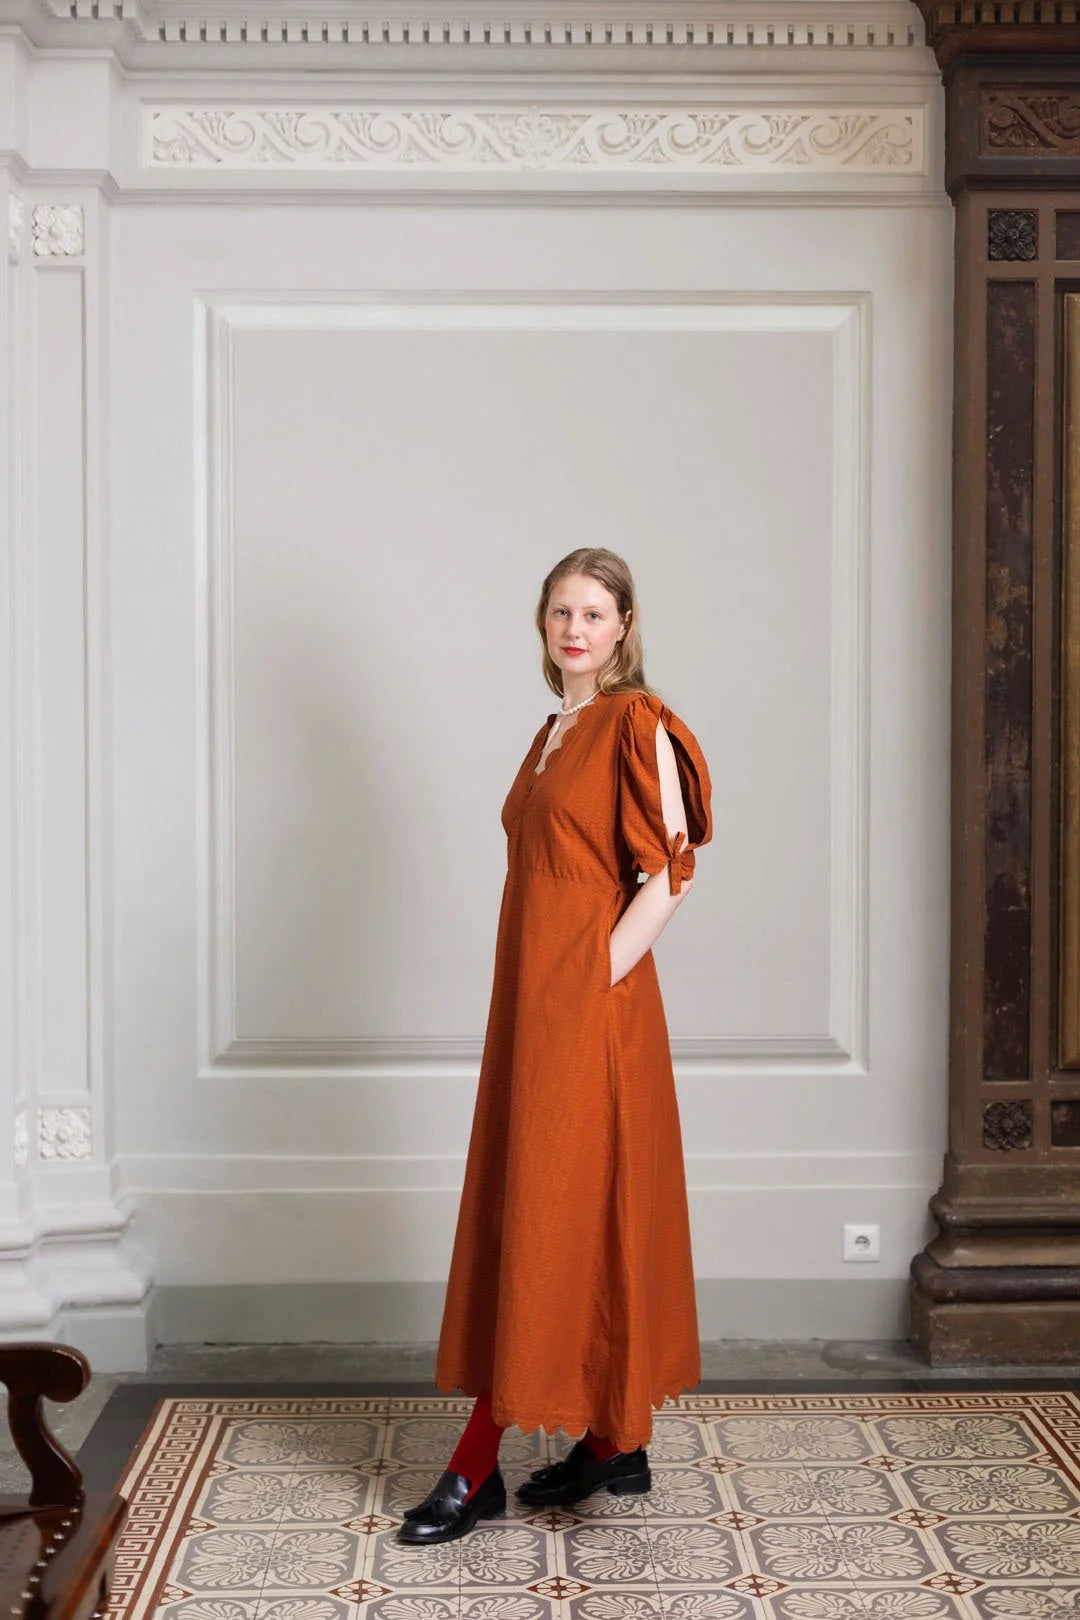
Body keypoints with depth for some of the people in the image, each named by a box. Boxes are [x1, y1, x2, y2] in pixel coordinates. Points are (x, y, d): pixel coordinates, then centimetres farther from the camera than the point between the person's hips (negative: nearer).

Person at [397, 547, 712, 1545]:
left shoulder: (636, 724, -8)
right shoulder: (553, 733, 16)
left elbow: (671, 875, -15)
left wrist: (597, 979, -16)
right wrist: (535, 1001, 11)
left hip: (591, 1009, -8)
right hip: (532, 1006, 8)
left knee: (546, 1218, -3)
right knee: (559, 1214, 11)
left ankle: (477, 1467, 3)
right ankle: (616, 1443, 22)